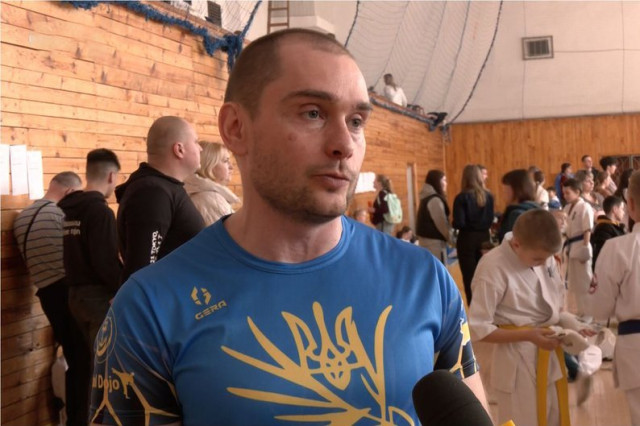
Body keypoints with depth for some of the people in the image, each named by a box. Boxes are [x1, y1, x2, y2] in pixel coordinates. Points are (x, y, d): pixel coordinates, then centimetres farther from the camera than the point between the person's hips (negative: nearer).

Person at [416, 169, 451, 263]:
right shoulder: (435, 200, -17)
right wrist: (450, 238, -5)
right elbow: (441, 222, -16)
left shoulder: (426, 198, 13)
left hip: (426, 238, 10)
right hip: (434, 241, -10)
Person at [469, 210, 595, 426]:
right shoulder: (493, 268, -21)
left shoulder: (545, 259, 1)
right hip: (518, 362, -7)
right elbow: (477, 329, -18)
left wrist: (572, 327, -6)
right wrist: (528, 335, -24)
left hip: (551, 356, 7)